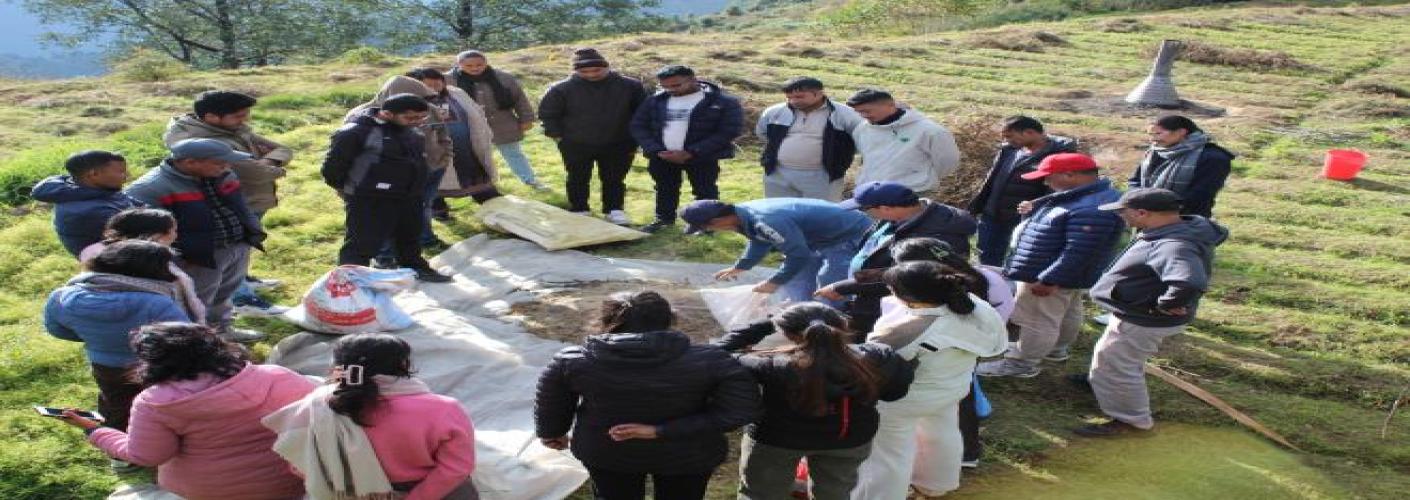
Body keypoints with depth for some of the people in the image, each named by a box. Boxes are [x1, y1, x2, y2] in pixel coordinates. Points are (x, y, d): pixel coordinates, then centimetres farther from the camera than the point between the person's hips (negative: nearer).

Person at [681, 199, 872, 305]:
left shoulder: (766, 221, -35)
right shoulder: (745, 213, -1)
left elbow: (798, 255, -30)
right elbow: (759, 242, 20)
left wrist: (774, 282, -19)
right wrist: (739, 267, 30)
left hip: (851, 236, -10)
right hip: (823, 237, 10)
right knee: (796, 281, 19)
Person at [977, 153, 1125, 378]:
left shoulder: (1091, 210, -33)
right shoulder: (1089, 197, 2)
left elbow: (1078, 252, -32)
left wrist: (1049, 280, -28)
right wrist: (1036, 211, 5)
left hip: (1050, 276, -10)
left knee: (1038, 320, 4)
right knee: (1066, 314, 25)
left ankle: (1021, 363, 16)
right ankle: (1056, 349, 43)